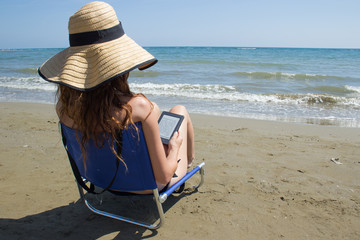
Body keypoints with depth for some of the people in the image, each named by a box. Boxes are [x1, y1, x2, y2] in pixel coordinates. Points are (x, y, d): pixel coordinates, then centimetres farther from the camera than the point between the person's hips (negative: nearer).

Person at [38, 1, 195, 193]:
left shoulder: (63, 106, -20)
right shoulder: (137, 107, -38)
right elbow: (163, 177, -29)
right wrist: (175, 147, -8)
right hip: (152, 184, -4)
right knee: (180, 110, 17)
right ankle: (189, 160, 46)